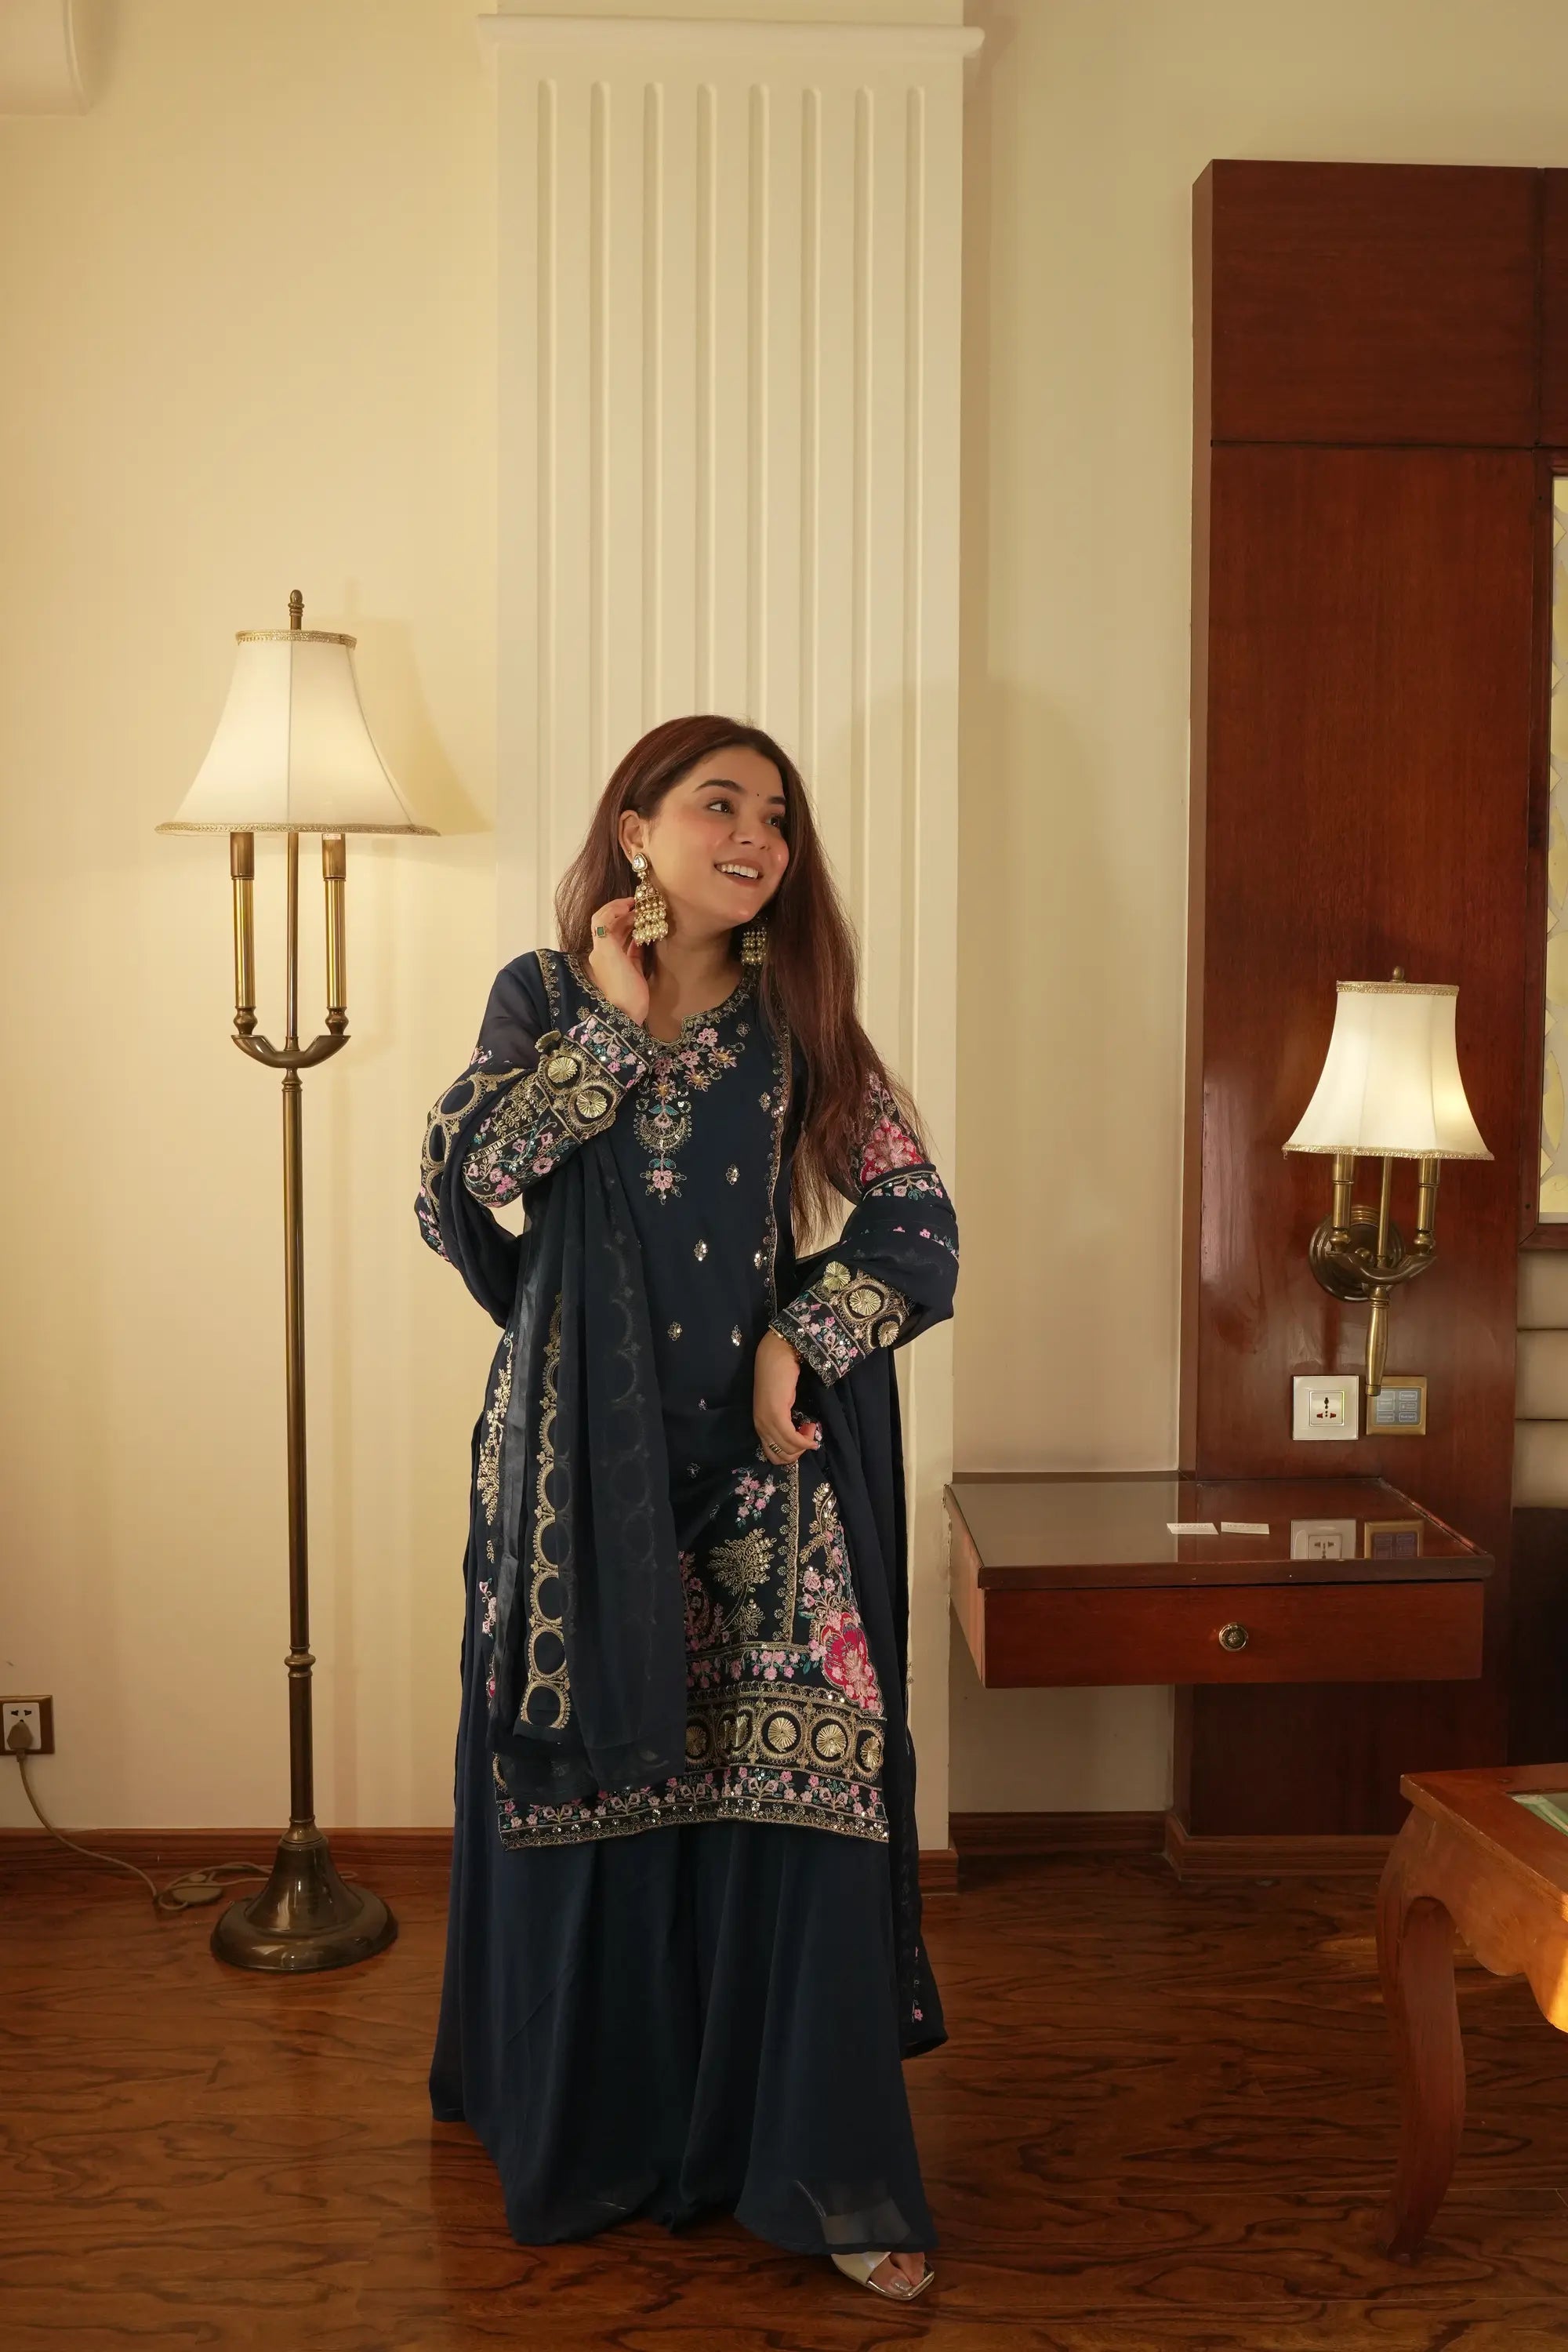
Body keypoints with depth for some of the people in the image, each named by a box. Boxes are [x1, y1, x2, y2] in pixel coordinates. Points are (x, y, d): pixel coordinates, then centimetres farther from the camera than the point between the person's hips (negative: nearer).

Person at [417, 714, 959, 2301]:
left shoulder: (800, 1023, 6)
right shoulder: (546, 999, 4)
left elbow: (916, 1220, 3)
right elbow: (464, 1173, -13)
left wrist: (803, 1340, -10)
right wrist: (616, 1020, -12)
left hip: (761, 1457, 1)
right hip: (582, 1459, 0)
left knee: (792, 1788, -4)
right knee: (586, 1777, 7)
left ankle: (821, 2172, 10)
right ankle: (589, 2130, 28)